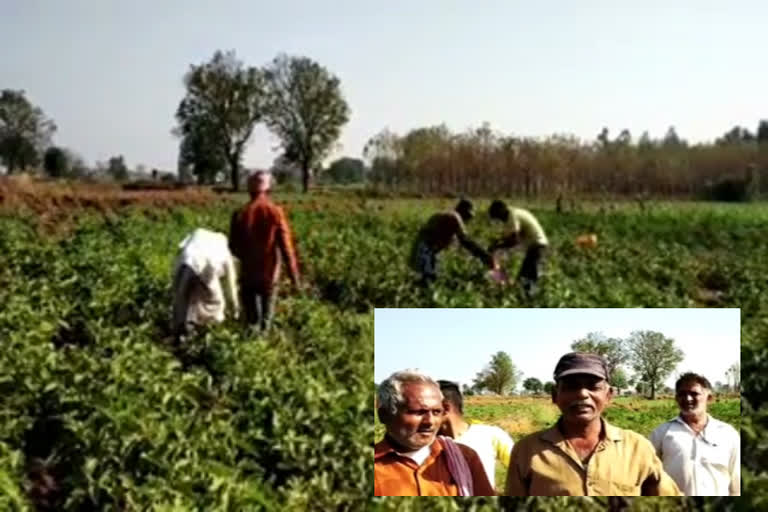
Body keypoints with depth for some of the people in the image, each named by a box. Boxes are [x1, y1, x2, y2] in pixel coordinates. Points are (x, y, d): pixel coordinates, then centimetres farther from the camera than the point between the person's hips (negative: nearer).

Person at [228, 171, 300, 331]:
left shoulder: (240, 214, -10)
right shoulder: (276, 212, -12)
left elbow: (233, 247, -2)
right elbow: (286, 246, -12)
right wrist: (294, 274, -6)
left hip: (248, 274, 0)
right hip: (270, 274, 0)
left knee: (251, 316, 12)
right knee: (266, 318, 17)